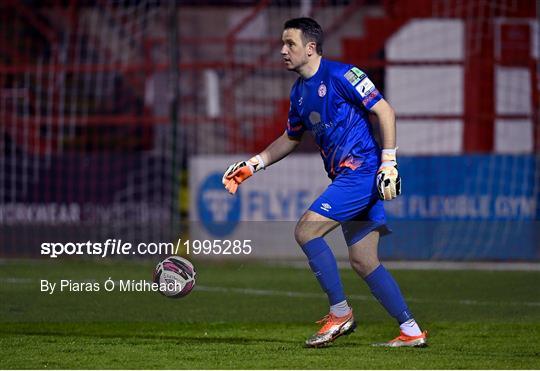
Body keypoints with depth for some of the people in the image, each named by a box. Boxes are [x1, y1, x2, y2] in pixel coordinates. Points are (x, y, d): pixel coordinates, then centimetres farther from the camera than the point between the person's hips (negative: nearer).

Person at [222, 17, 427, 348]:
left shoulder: (339, 75, -11)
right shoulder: (299, 92, 15)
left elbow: (385, 111, -13)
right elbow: (290, 139, 28)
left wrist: (388, 163, -18)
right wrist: (252, 165, 18)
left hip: (363, 169, -9)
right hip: (346, 177, 9)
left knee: (306, 230, -15)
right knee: (363, 262, 6)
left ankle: (340, 313, -7)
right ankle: (411, 332, 9)